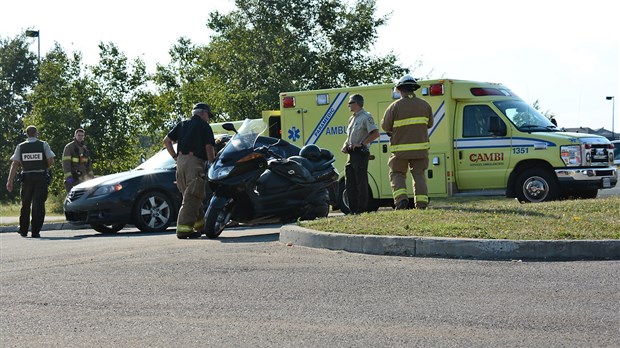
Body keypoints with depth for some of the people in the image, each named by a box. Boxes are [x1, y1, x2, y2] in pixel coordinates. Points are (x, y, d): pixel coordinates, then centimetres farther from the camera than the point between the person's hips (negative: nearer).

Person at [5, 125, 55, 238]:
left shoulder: (20, 147, 4)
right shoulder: (44, 145, 0)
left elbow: (14, 164, -3)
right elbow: (51, 161, -6)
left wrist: (10, 180, -6)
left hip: (27, 178, 2)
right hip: (41, 177, -2)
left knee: (25, 205, 15)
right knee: (38, 205, -1)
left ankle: (23, 230, 21)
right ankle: (35, 231, -6)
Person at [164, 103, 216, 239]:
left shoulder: (182, 125, 20)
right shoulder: (204, 126, 4)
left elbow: (167, 140, 15)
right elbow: (209, 148, -3)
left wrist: (175, 156, 16)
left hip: (181, 161, 7)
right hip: (195, 161, -7)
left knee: (190, 195, 16)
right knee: (192, 197, -9)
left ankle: (200, 223, 20)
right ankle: (184, 227, -17)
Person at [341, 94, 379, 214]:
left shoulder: (365, 116, -7)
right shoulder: (352, 118, 20)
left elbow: (375, 133, -16)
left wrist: (361, 144, -19)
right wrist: (345, 145, 7)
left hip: (361, 153, -9)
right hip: (352, 154, 9)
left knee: (361, 182, -7)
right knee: (349, 183, 8)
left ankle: (361, 209, -4)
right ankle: (353, 209, 13)